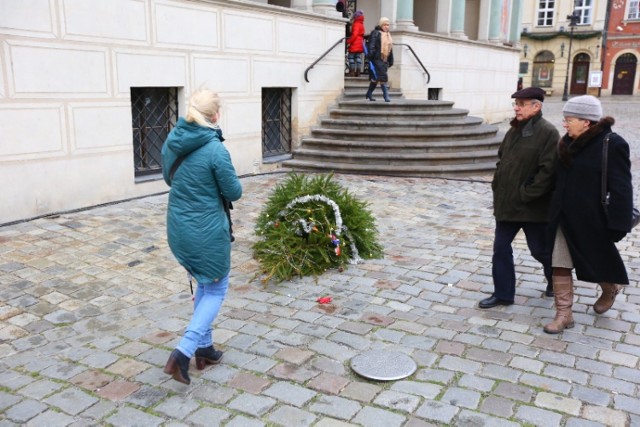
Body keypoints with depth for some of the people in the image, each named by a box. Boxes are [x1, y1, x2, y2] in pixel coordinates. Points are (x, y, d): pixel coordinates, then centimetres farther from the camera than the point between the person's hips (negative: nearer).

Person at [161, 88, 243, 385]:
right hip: (208, 231, -7)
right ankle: (183, 352, -1)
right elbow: (234, 192, -10)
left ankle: (204, 347, 31)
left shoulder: (172, 141, 0)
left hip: (177, 228, 7)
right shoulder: (215, 150, -20)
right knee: (216, 290, 11)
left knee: (204, 286, 23)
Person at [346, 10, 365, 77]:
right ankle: (358, 72, 7)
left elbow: (354, 35, -22)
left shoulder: (356, 24, -13)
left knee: (351, 57, -3)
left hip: (354, 45, -9)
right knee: (358, 58, 8)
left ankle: (352, 72, -6)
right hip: (360, 45, 9)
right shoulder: (362, 25, 14)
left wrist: (348, 42, -16)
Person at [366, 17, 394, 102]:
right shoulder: (375, 33, -4)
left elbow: (390, 48, 22)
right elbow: (371, 46, -13)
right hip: (377, 59, -8)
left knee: (375, 78, 11)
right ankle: (386, 96, -12)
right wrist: (370, 56, -23)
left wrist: (391, 61, 19)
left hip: (385, 60, 8)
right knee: (383, 77, -13)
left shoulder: (388, 35, 21)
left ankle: (369, 94, 21)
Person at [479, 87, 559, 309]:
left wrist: (526, 195, -20)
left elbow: (548, 170, -20)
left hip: (533, 206, -7)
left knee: (540, 250, 10)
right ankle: (503, 293, 20)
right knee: (501, 248, 8)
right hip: (507, 203, 7)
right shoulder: (514, 130, 9)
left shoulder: (548, 133, -14)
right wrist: (497, 186, 7)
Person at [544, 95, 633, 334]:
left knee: (597, 262, 15)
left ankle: (611, 290, 47)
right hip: (565, 218, 6)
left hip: (592, 222, -6)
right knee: (560, 265, 5)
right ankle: (564, 314, 15)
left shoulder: (612, 144, -16)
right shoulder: (569, 143, 5)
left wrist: (618, 224, -21)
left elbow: (621, 188, -18)